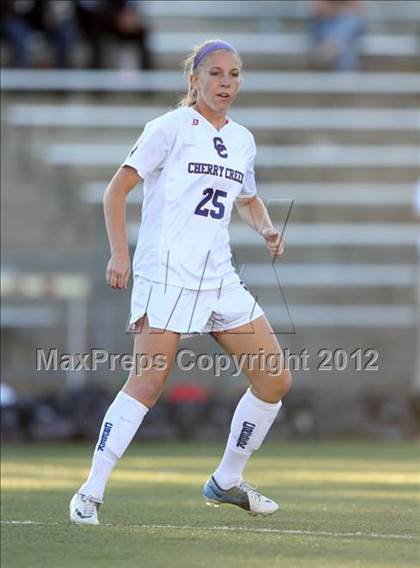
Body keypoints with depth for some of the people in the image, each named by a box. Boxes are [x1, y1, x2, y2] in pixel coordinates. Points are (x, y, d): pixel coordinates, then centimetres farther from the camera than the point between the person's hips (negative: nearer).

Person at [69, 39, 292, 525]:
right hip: (167, 273, -7)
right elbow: (116, 190, -6)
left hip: (219, 276, 7)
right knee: (147, 383, -17)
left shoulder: (242, 140, 15)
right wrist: (119, 252, -16)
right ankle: (91, 493, -12)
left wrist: (266, 229, 11)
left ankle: (227, 481, 19)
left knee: (275, 380, 3)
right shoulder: (171, 127, -4)